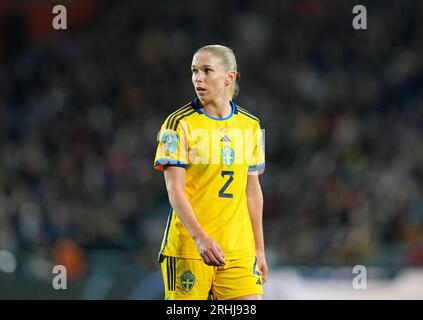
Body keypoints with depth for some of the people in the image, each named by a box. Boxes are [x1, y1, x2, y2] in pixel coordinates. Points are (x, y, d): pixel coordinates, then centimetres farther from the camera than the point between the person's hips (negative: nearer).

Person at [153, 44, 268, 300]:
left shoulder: (251, 126, 10)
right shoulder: (180, 124, -5)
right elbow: (175, 191, -12)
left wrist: (259, 249, 15)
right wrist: (200, 237, -25)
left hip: (239, 250, 4)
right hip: (187, 248, -4)